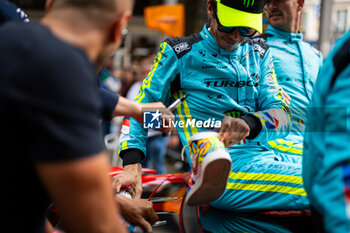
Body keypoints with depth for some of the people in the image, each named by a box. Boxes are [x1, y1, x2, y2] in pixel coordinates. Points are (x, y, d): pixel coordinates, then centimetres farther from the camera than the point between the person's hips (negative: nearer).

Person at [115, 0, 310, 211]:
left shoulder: (259, 54, 22)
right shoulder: (179, 53, 10)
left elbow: (283, 115, 10)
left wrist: (250, 124, -15)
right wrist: (132, 165, -8)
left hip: (268, 158, 6)